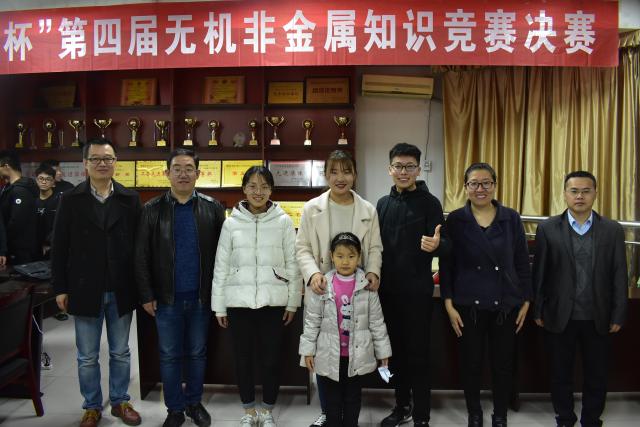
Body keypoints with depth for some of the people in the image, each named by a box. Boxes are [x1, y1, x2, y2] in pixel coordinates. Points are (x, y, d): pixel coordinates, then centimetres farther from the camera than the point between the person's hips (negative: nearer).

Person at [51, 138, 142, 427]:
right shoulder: (70, 200, -1)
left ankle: (120, 402, 30)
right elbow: (59, 247, 0)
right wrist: (60, 288, -3)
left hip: (121, 291, 1)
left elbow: (139, 243, 0)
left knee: (121, 353, 14)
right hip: (85, 290, 0)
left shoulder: (130, 199, 0)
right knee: (87, 357, 12)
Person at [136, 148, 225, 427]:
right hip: (166, 298, 0)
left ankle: (194, 403, 33)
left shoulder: (213, 208, 0)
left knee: (197, 353, 14)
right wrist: (146, 295, -4)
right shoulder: (152, 210, -1)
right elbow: (141, 256, -1)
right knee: (169, 356, 11)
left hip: (201, 297, 1)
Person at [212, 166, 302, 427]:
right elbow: (221, 267, 3)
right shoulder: (231, 222, 1)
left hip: (273, 302, -1)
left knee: (271, 359, 7)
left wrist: (293, 302, 0)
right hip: (239, 302, 1)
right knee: (243, 359, 11)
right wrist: (219, 306, 3)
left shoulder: (283, 221, -2)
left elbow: (292, 264, 1)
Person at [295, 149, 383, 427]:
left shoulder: (368, 210, 6)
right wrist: (312, 273, -18)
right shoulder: (312, 208, 1)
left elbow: (375, 248, 7)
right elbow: (302, 248, -2)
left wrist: (373, 271, -12)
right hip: (323, 290, -1)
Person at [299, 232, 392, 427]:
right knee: (332, 397, 13)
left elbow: (376, 321, 0)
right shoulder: (323, 285, -7)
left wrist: (383, 351, 2)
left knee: (353, 395, 15)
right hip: (330, 354, 0)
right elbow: (312, 320, -2)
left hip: (357, 354, 0)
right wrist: (308, 349, -3)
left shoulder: (366, 286, -6)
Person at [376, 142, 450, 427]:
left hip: (417, 292, -5)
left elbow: (445, 245, -15)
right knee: (396, 351, 15)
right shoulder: (383, 204, 8)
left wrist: (436, 245, -36)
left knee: (418, 354, 3)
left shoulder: (429, 203, -7)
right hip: (388, 290, 5)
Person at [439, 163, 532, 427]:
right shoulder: (455, 220, -2)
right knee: (470, 364, 10)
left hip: (506, 305, 1)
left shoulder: (511, 219, 1)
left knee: (503, 364, 11)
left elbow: (522, 263, 5)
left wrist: (526, 301, 2)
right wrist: (449, 304, -6)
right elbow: (446, 265, -2)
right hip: (468, 305, -1)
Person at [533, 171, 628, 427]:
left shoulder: (613, 230, 1)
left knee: (596, 377, 13)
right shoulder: (548, 229, -2)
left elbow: (619, 276, 2)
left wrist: (618, 316, 0)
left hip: (598, 319, 1)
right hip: (560, 318, -1)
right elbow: (539, 273, -1)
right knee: (561, 375, 13)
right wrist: (537, 311, -1)